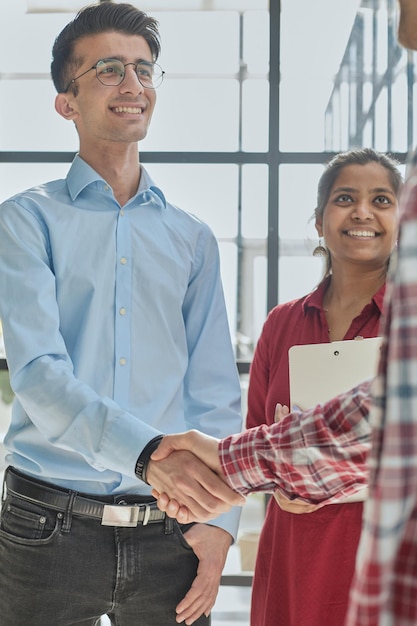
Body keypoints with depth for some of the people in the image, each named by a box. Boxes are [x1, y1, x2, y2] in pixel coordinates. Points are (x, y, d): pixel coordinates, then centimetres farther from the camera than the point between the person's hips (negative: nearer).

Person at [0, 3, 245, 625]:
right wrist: (147, 452, -30)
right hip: (50, 527, -3)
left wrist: (221, 521, -4)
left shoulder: (192, 238, 11)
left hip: (168, 531, 3)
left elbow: (216, 392, 8)